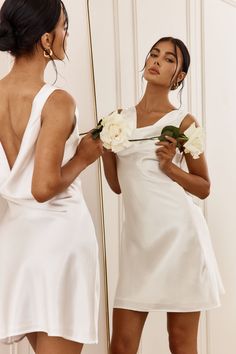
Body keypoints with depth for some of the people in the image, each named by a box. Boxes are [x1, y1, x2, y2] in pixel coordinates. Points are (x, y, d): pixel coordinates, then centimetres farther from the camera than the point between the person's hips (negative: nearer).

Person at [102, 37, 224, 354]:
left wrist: (169, 167, -12)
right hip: (139, 237, 4)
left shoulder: (183, 122, -1)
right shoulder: (121, 118, 12)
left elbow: (204, 188, 4)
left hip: (179, 235, -3)